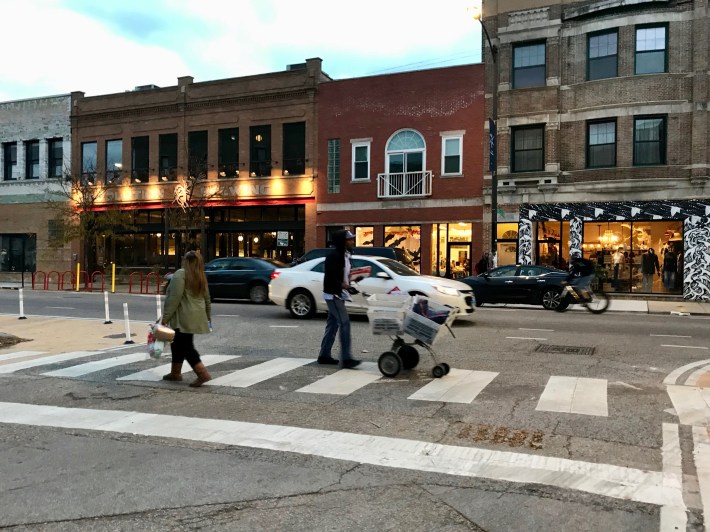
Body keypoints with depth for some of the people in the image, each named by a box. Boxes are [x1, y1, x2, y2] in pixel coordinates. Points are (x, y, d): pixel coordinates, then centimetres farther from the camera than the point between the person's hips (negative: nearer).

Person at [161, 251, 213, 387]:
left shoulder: (180, 274, -12)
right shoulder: (201, 277, 13)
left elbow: (174, 298, -18)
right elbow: (207, 299, 18)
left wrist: (165, 317, -14)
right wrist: (208, 317, 25)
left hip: (184, 318, -8)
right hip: (195, 317, 8)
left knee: (186, 346, -5)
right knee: (178, 343, 19)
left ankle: (202, 373, -14)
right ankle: (175, 372, 26)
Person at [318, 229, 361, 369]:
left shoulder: (345, 256, 14)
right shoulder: (334, 256, -16)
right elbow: (330, 276, -22)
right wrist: (340, 284, -32)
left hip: (339, 294, 10)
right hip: (333, 294, -10)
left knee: (333, 324, 12)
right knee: (344, 323, -14)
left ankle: (324, 355, 20)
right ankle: (346, 358, -15)